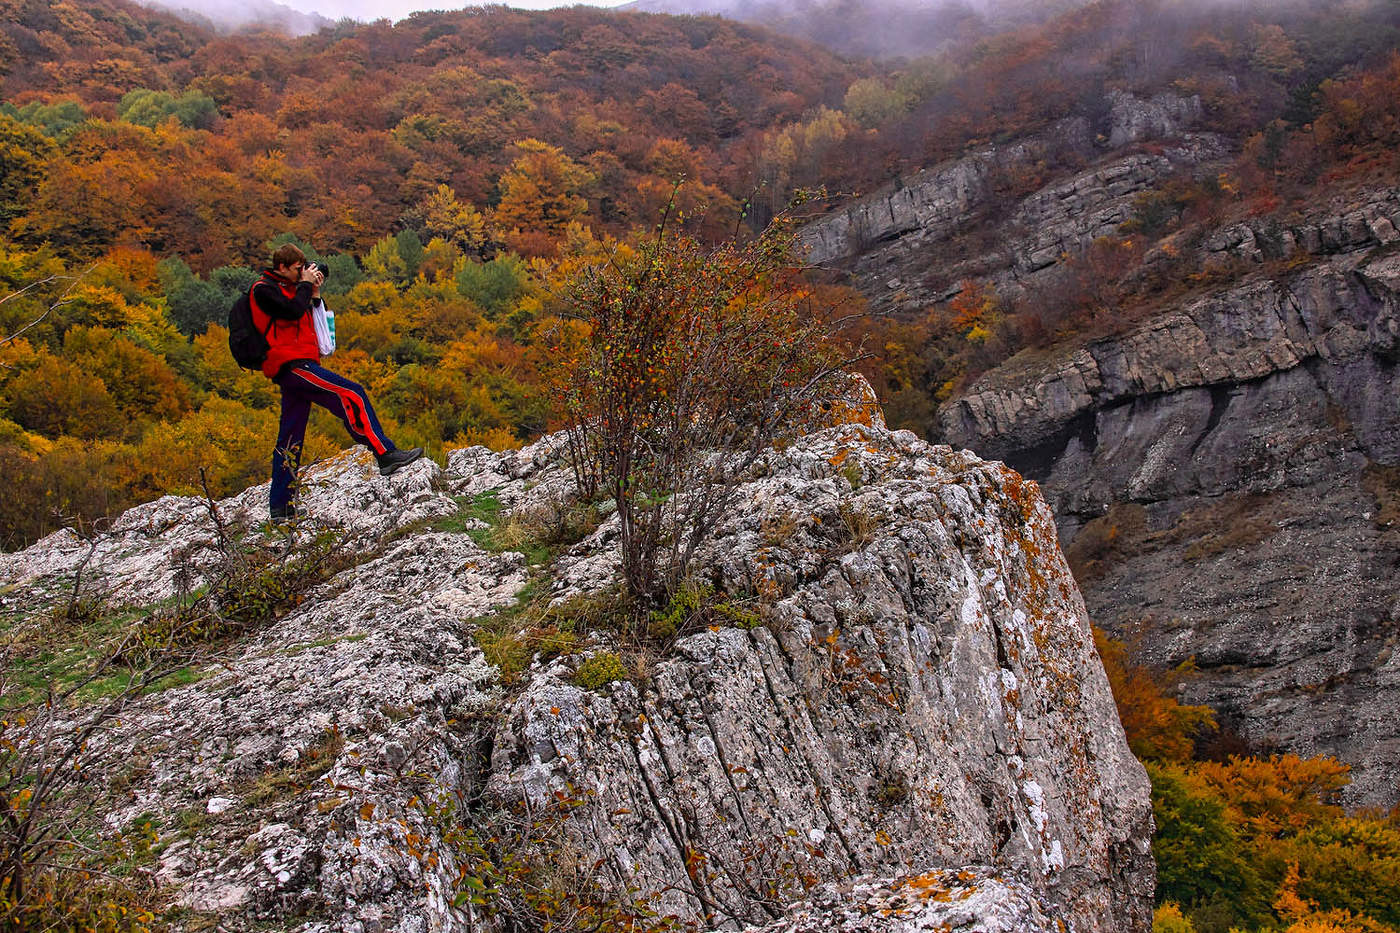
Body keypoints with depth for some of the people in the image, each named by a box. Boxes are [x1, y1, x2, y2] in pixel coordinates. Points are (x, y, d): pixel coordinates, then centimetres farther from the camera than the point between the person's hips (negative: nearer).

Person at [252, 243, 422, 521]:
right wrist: (305, 284, -5)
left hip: (295, 367, 10)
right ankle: (386, 455, -25)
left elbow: (313, 319, 23)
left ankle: (280, 507, 9)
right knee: (351, 394, -19)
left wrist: (315, 293, 11)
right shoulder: (263, 289, -3)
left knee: (290, 438, 8)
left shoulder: (285, 288, 25)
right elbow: (293, 310, -19)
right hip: (291, 364, -10)